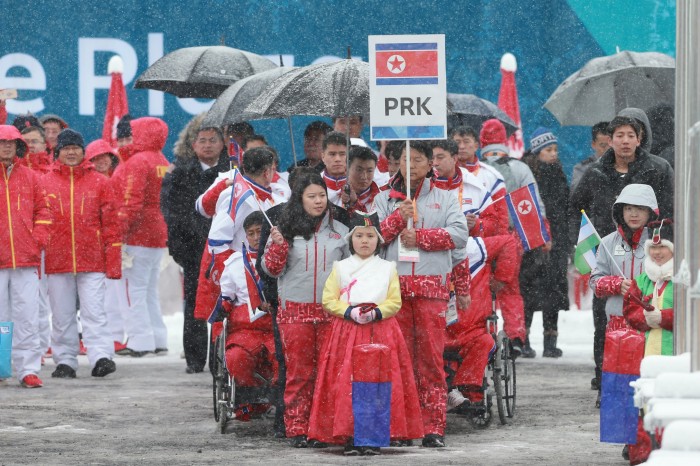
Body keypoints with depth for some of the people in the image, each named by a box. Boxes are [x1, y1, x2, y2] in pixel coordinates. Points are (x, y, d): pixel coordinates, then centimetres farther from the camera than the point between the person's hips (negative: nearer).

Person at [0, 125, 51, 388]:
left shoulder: (30, 178, 12)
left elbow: (42, 212, 15)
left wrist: (38, 241, 2)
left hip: (26, 258, 2)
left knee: (27, 317, -1)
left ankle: (28, 370, 1)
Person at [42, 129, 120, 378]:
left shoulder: (99, 182, 6)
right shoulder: (45, 182, 7)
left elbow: (110, 223, 6)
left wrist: (113, 261, 1)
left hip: (92, 260, -1)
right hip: (57, 261, 2)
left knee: (94, 311, -8)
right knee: (62, 315, 6)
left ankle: (101, 356, -12)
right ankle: (65, 361, 13)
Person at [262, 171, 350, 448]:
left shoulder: (339, 231, 10)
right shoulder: (287, 229, 5)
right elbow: (271, 269, 4)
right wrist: (277, 245, -13)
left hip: (331, 311, 1)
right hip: (296, 311, -1)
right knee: (299, 372, -2)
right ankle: (297, 428, 2)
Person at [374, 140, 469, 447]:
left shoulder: (443, 199, 13)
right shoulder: (384, 200, 15)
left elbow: (460, 235, -1)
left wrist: (421, 236, -8)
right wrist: (397, 218, -10)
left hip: (432, 287, -1)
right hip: (393, 286, 1)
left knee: (431, 356, -5)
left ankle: (433, 428, -4)